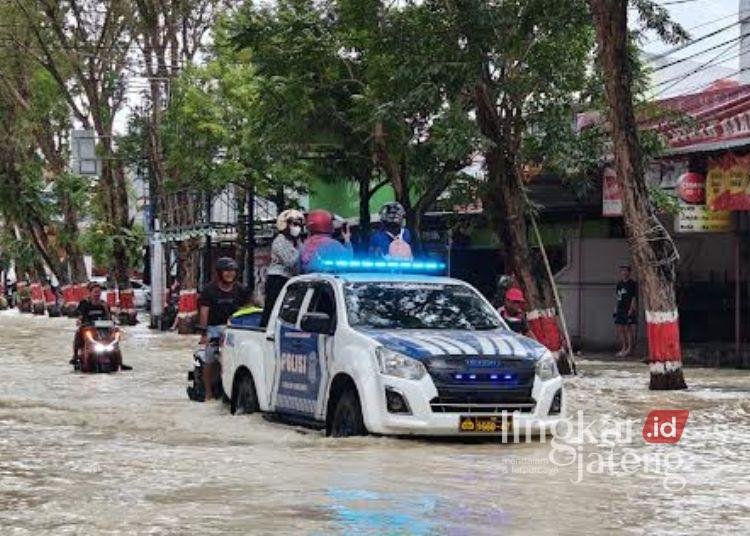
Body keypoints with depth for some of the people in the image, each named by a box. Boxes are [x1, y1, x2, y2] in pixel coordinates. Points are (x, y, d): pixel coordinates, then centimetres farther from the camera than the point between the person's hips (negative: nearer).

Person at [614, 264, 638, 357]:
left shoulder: (633, 284, -6)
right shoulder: (619, 284, 15)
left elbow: (634, 299, -10)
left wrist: (631, 311, -16)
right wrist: (615, 310, 13)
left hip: (629, 310, -7)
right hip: (620, 310, 7)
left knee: (628, 329, -6)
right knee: (619, 329, 7)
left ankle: (629, 349, 1)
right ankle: (623, 348, 17)